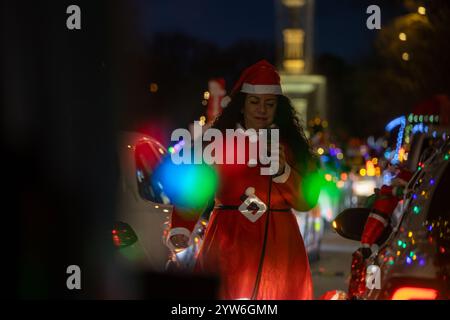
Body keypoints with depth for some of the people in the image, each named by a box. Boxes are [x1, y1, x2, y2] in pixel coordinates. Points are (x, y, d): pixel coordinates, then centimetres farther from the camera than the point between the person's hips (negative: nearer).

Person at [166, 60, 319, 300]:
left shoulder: (290, 145, 10)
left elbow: (307, 201, 4)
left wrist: (283, 171, -12)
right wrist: (180, 229, -20)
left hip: (277, 247, 2)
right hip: (229, 245, -1)